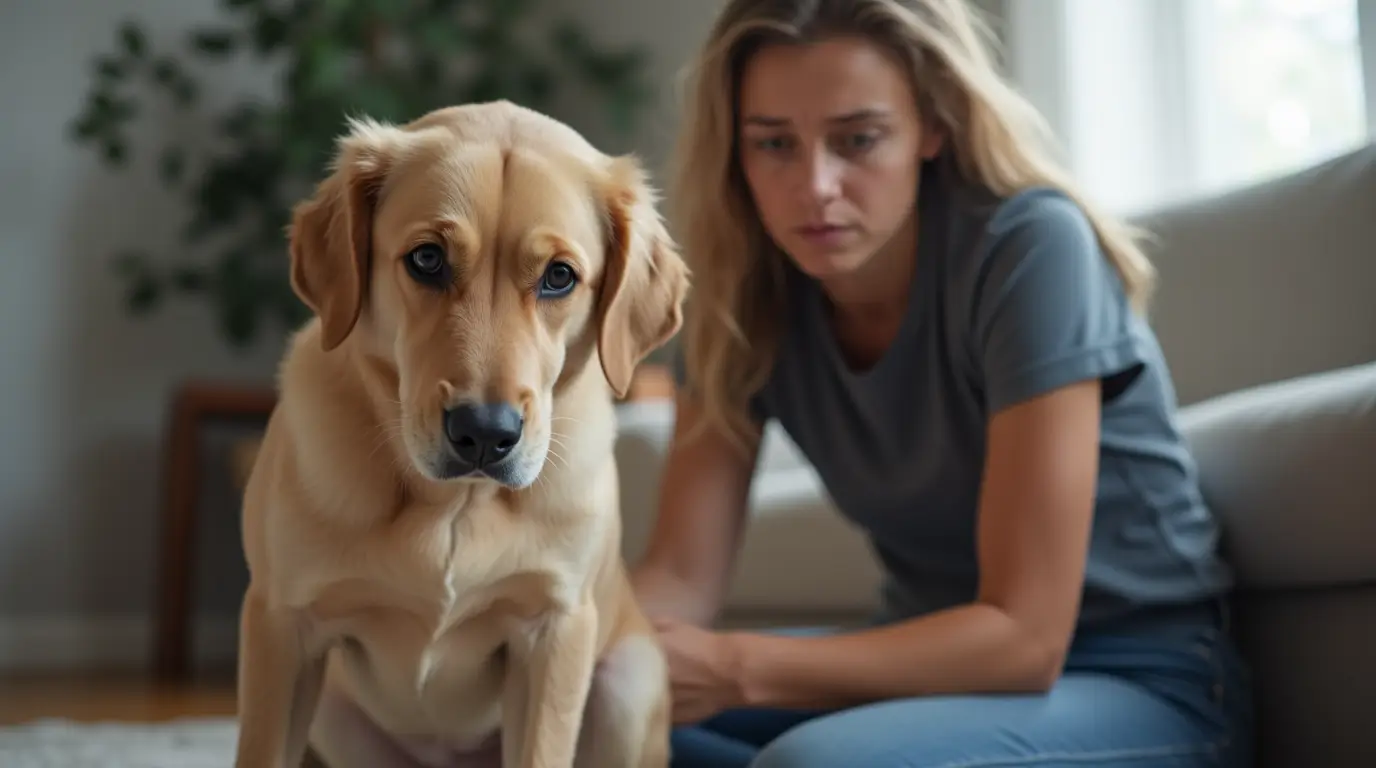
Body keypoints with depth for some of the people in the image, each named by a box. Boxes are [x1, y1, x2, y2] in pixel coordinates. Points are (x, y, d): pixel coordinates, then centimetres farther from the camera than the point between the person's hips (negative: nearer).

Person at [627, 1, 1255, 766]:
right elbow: (681, 573, -7)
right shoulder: (745, 292, -5)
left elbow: (1024, 634, -26)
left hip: (1141, 685, -5)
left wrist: (736, 670, -33)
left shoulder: (1028, 249, -23)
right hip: (931, 665, 5)